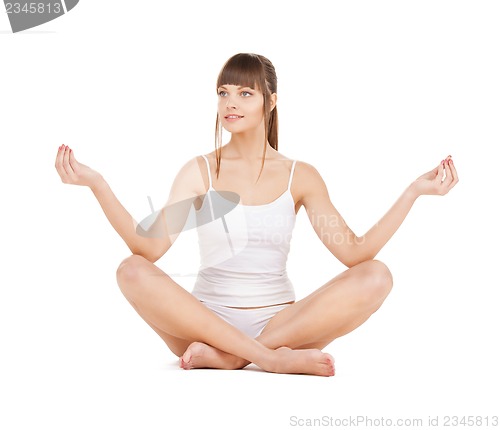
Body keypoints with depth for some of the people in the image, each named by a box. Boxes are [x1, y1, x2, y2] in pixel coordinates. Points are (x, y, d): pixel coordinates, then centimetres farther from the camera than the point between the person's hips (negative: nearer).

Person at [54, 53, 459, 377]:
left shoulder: (300, 176, 5)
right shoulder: (201, 171, 3)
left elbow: (355, 252, -6)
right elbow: (150, 246, -12)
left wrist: (414, 190, -11)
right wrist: (96, 183, -22)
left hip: (280, 321, 1)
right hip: (207, 320, -1)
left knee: (376, 276, -22)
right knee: (132, 272, -28)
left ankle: (225, 356, -26)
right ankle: (273, 358, -30)